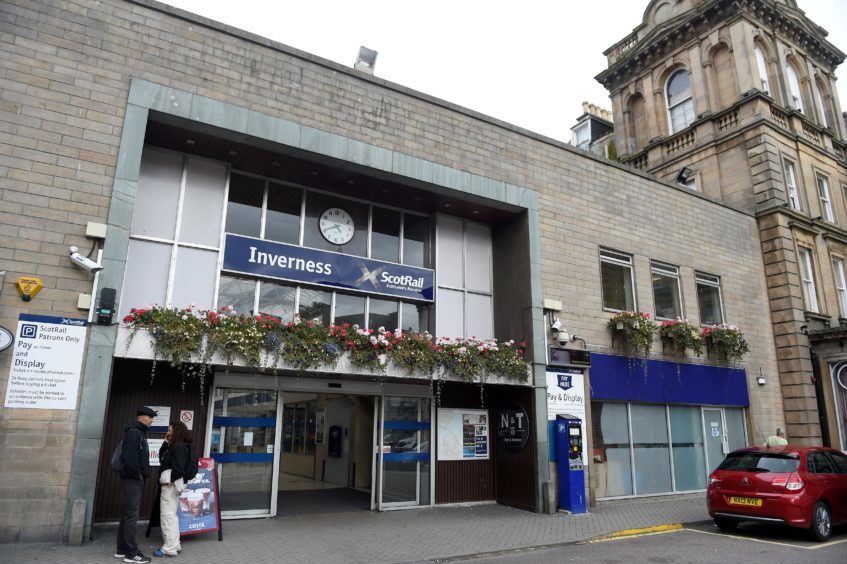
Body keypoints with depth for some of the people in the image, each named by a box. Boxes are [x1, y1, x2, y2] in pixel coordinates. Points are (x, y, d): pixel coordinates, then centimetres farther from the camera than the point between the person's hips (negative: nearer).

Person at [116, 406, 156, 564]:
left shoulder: (140, 433, 17)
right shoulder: (133, 432, -14)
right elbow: (129, 457, -22)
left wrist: (142, 475, 11)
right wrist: (136, 474, -18)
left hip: (136, 479, 10)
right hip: (132, 479, -10)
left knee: (127, 515, 14)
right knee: (131, 516, -6)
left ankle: (123, 549, 21)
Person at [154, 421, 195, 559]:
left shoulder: (180, 447, -16)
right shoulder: (174, 446, 17)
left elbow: (179, 468, -22)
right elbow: (161, 456, 18)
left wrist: (170, 480, -18)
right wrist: (166, 443, 10)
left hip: (172, 484, -11)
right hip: (170, 483, 11)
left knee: (168, 515, -5)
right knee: (170, 515, 16)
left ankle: (170, 549, 0)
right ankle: (174, 545, 24)